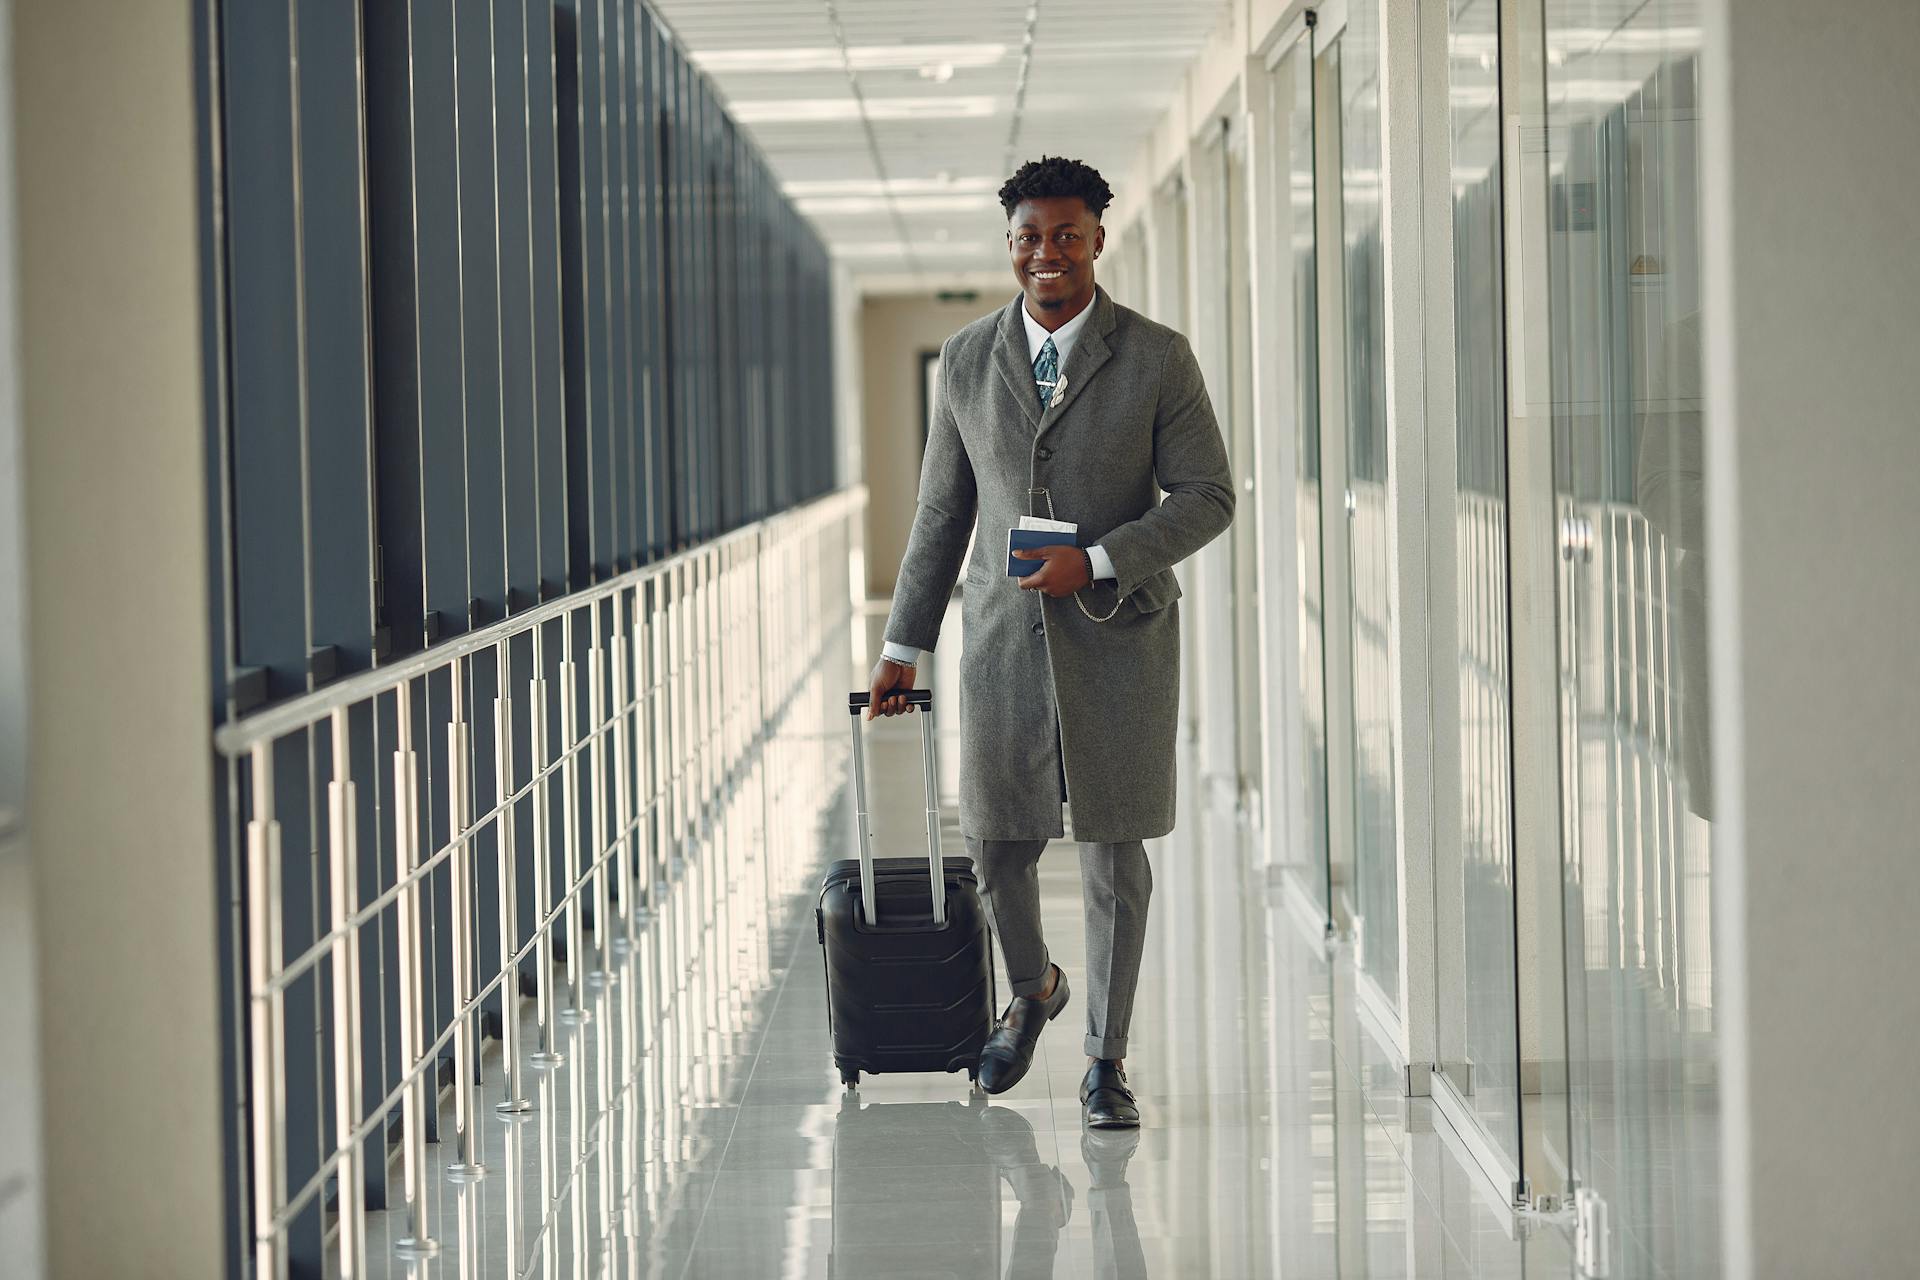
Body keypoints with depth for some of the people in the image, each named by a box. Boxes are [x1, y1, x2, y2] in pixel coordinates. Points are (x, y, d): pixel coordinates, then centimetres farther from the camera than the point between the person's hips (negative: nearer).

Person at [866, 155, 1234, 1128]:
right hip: (1002, 636, 2)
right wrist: (904, 644, 12)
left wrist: (1098, 562, -17)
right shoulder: (968, 361, 5)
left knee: (1114, 852, 2)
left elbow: (1208, 498, -4)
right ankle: (1032, 990, 36)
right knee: (996, 844, 5)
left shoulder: (1156, 358, -3)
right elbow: (942, 511, 12)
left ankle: (1106, 1064, 14)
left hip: (1118, 635, -2)